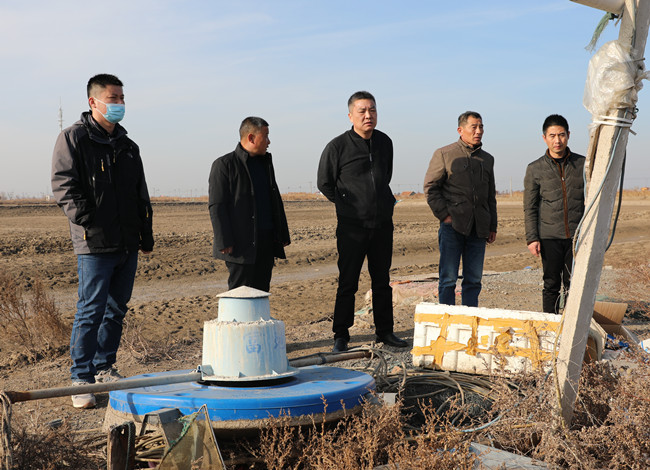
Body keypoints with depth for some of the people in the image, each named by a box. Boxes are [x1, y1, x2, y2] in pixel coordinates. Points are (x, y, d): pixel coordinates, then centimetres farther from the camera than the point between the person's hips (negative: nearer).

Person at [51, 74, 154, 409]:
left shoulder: (127, 146, 18)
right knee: (91, 311, -6)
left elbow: (141, 195, 23)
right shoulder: (74, 138, -2)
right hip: (94, 243, -7)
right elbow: (63, 185, -9)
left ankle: (104, 368, 26)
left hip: (127, 243, 7)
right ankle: (81, 379, 2)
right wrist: (86, 218, -16)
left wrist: (146, 235, 19)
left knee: (116, 309, 13)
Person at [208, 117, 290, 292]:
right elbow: (216, 207, -10)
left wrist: (283, 235, 16)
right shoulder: (224, 165, -5)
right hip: (241, 246, -7)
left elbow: (275, 200, 22)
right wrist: (224, 243, -16)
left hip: (266, 243, 7)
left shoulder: (265, 163, 18)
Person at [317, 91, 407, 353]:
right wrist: (347, 204, 7)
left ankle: (385, 332, 21)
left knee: (382, 281, 11)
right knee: (347, 282, -1)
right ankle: (341, 336, 8)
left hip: (383, 224, 5)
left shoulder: (385, 142, 8)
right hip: (352, 226, -4)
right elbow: (324, 183, 3)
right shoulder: (337, 146, -8)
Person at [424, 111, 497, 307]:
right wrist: (443, 214, -9)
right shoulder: (444, 154, 2)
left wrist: (492, 226, 17)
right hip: (452, 225, -5)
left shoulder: (487, 159, 18)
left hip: (478, 228, 5)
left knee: (473, 280, 6)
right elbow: (430, 187, 0)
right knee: (448, 279, -3)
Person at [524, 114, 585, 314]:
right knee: (552, 285, 4)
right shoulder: (535, 169, 4)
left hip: (577, 236, 1)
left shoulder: (582, 164, 6)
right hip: (550, 237, 0)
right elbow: (530, 207, 5)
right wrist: (532, 238, -3)